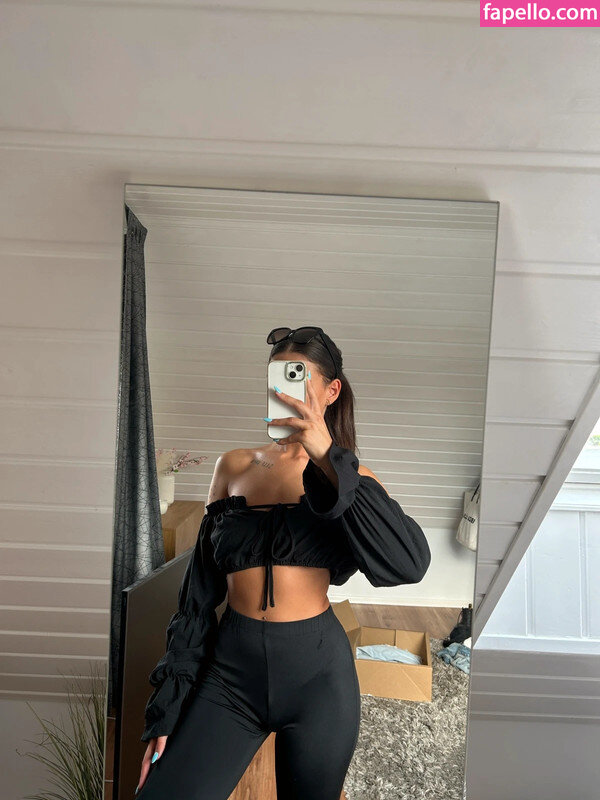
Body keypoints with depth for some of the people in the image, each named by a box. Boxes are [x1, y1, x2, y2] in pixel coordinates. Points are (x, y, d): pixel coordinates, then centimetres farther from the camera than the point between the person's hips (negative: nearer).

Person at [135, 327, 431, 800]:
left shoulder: (350, 476, -2)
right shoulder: (234, 466, 4)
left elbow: (411, 564, -21)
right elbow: (200, 592, 5)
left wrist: (327, 458, -26)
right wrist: (166, 709, 5)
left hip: (318, 671, -1)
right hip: (231, 667, 2)